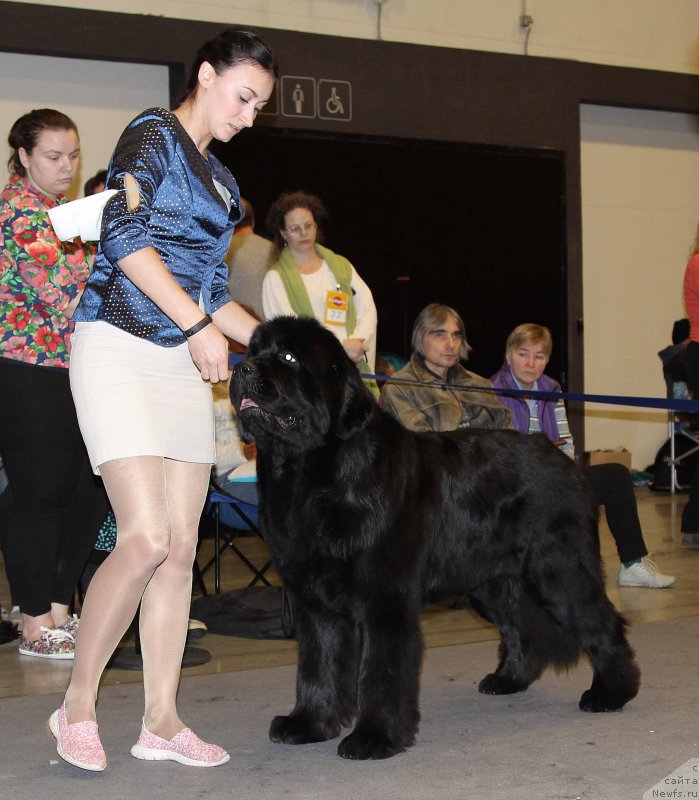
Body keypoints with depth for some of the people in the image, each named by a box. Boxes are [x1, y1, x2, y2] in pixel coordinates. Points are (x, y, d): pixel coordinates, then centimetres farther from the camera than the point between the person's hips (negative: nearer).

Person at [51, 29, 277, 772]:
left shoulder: (219, 179, 21)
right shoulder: (153, 134, -2)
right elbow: (124, 234, -16)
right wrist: (198, 326, -19)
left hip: (183, 363, 8)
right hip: (119, 349, -8)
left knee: (181, 548, 2)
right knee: (147, 537, -17)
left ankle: (161, 721, 9)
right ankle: (77, 706, -1)